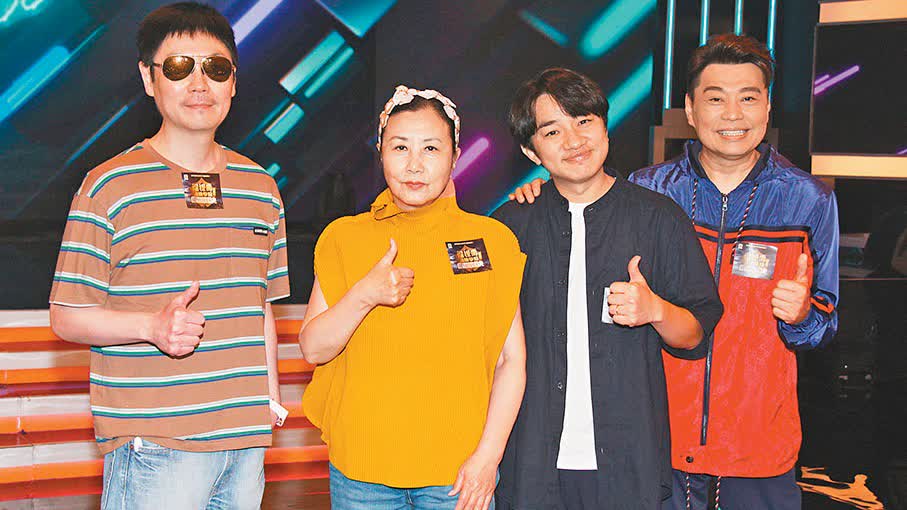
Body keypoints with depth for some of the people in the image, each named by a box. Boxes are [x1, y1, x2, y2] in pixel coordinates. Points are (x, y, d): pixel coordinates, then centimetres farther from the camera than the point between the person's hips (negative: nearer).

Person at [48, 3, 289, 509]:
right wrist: (153, 326, -20)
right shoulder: (110, 186, -4)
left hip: (246, 434, 5)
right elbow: (67, 316, -5)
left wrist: (271, 395, 15)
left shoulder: (261, 187, 12)